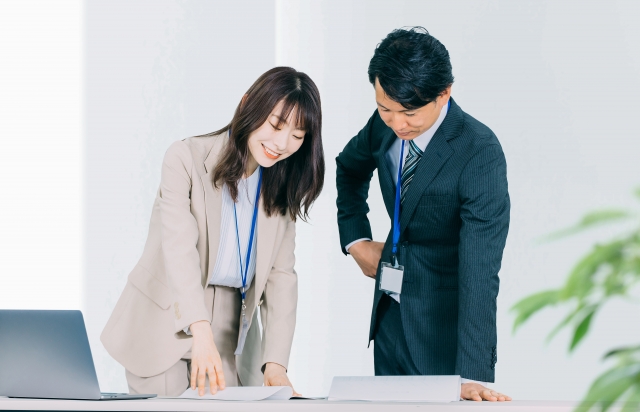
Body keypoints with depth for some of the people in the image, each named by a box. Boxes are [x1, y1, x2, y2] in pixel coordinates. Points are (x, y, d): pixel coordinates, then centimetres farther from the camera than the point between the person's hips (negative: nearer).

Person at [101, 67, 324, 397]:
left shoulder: (281, 189, 3)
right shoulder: (187, 159, -13)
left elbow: (281, 274, -3)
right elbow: (179, 246, -26)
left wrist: (276, 363, -16)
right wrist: (201, 331, -40)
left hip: (232, 337, 4)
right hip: (164, 329, -4)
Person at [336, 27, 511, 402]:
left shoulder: (480, 153, -24)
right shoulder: (386, 124, -4)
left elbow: (479, 272, -29)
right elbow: (349, 168, 21)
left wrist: (471, 375, -34)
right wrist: (356, 239, 8)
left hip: (445, 327, -6)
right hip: (389, 315, 6)